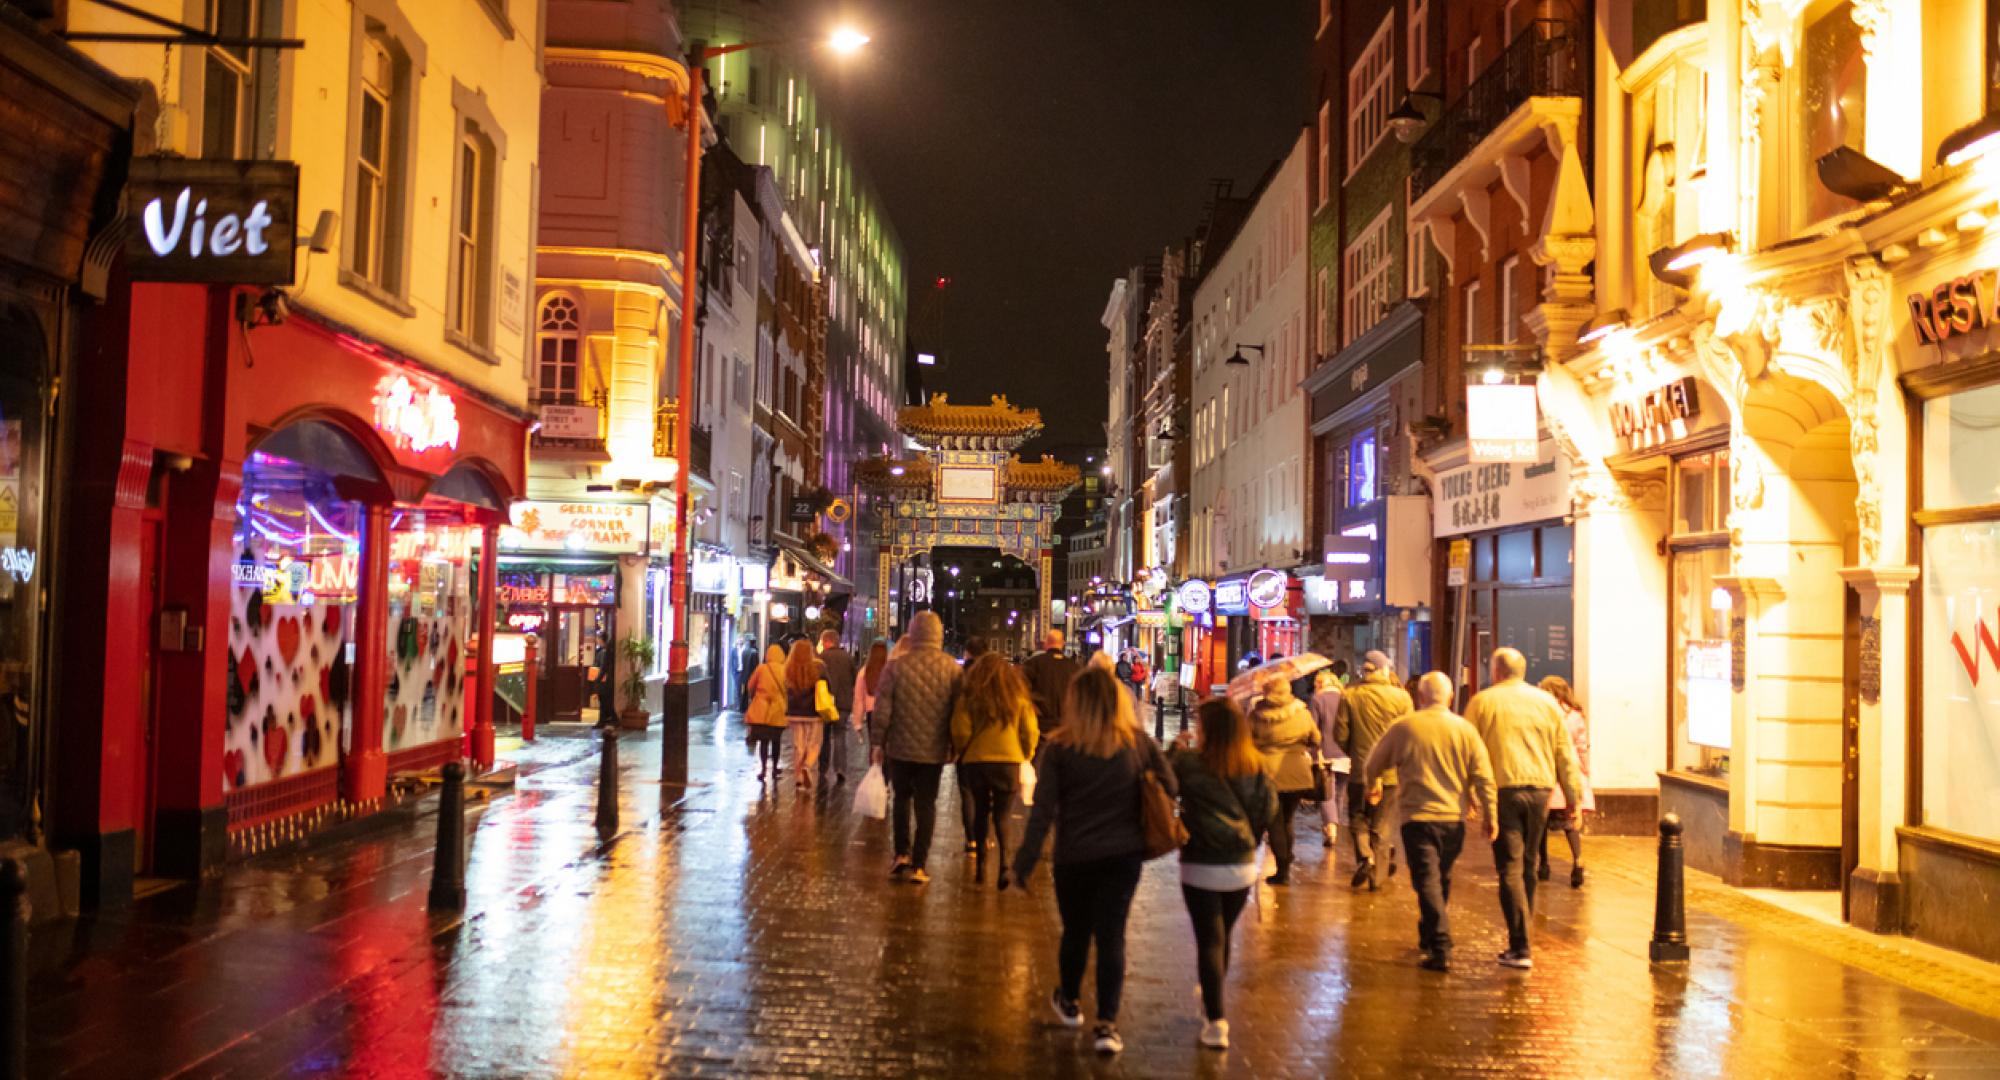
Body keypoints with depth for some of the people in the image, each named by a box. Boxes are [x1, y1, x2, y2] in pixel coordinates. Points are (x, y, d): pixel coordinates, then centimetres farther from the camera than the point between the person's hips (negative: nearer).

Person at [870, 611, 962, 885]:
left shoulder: (897, 667, -9)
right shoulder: (952, 668, -5)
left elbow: (882, 710, -7)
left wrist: (878, 742, 4)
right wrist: (954, 745, 11)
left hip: (900, 748, 0)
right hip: (934, 750, 1)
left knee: (902, 799, 19)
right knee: (926, 805, 8)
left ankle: (902, 853, 11)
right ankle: (918, 865, 6)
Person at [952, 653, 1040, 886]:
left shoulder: (969, 697, -3)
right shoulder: (1018, 697, 1)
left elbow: (960, 731, -7)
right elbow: (1030, 732, 1)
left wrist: (961, 750, 12)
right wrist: (1026, 755, 18)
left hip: (976, 761, 0)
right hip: (1009, 762, 0)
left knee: (980, 813, 16)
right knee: (1001, 816, 6)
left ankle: (980, 866, 15)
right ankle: (1004, 861, -15)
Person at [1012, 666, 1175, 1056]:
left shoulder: (1060, 748, -10)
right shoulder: (1140, 743, -6)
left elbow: (1042, 811, -10)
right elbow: (1170, 789, 0)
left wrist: (1025, 860, -3)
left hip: (1074, 856, 0)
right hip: (1124, 853, 0)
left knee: (1075, 931, 19)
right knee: (1111, 936, 4)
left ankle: (1069, 1003, 39)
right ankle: (1107, 1024, -1)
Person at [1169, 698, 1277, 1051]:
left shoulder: (1189, 763, -12)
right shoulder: (1254, 766, -1)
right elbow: (1268, 807, 5)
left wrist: (1176, 750, 6)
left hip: (1200, 866, -4)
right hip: (1242, 866, 4)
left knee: (1209, 941, 1)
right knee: (1224, 936, 21)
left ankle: (1216, 1021, -5)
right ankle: (1211, 997, 43)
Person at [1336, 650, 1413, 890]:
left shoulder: (1349, 696, -7)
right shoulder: (1401, 697, -7)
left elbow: (1340, 735, -5)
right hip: (1390, 771, 1)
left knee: (1357, 818, 16)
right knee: (1381, 825, 11)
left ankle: (1364, 856, -8)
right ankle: (1377, 876, 13)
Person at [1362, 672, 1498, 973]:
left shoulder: (1404, 727, -3)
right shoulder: (1465, 730, 1)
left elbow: (1372, 765, 8)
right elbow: (1484, 777, -1)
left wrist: (1372, 785, 29)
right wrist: (1489, 815, 7)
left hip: (1417, 816, -3)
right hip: (1454, 818, 4)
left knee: (1427, 882, -5)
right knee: (1441, 881, 20)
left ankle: (1440, 949, -16)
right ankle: (1428, 935, 36)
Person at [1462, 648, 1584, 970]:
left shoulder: (1482, 702, 2)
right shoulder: (1546, 701, 10)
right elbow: (1565, 753, 11)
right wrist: (1574, 795, 15)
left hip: (1502, 789, -3)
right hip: (1539, 788, 3)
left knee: (1510, 869, -4)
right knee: (1527, 866, 17)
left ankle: (1520, 948, -11)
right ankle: (1520, 939, 24)